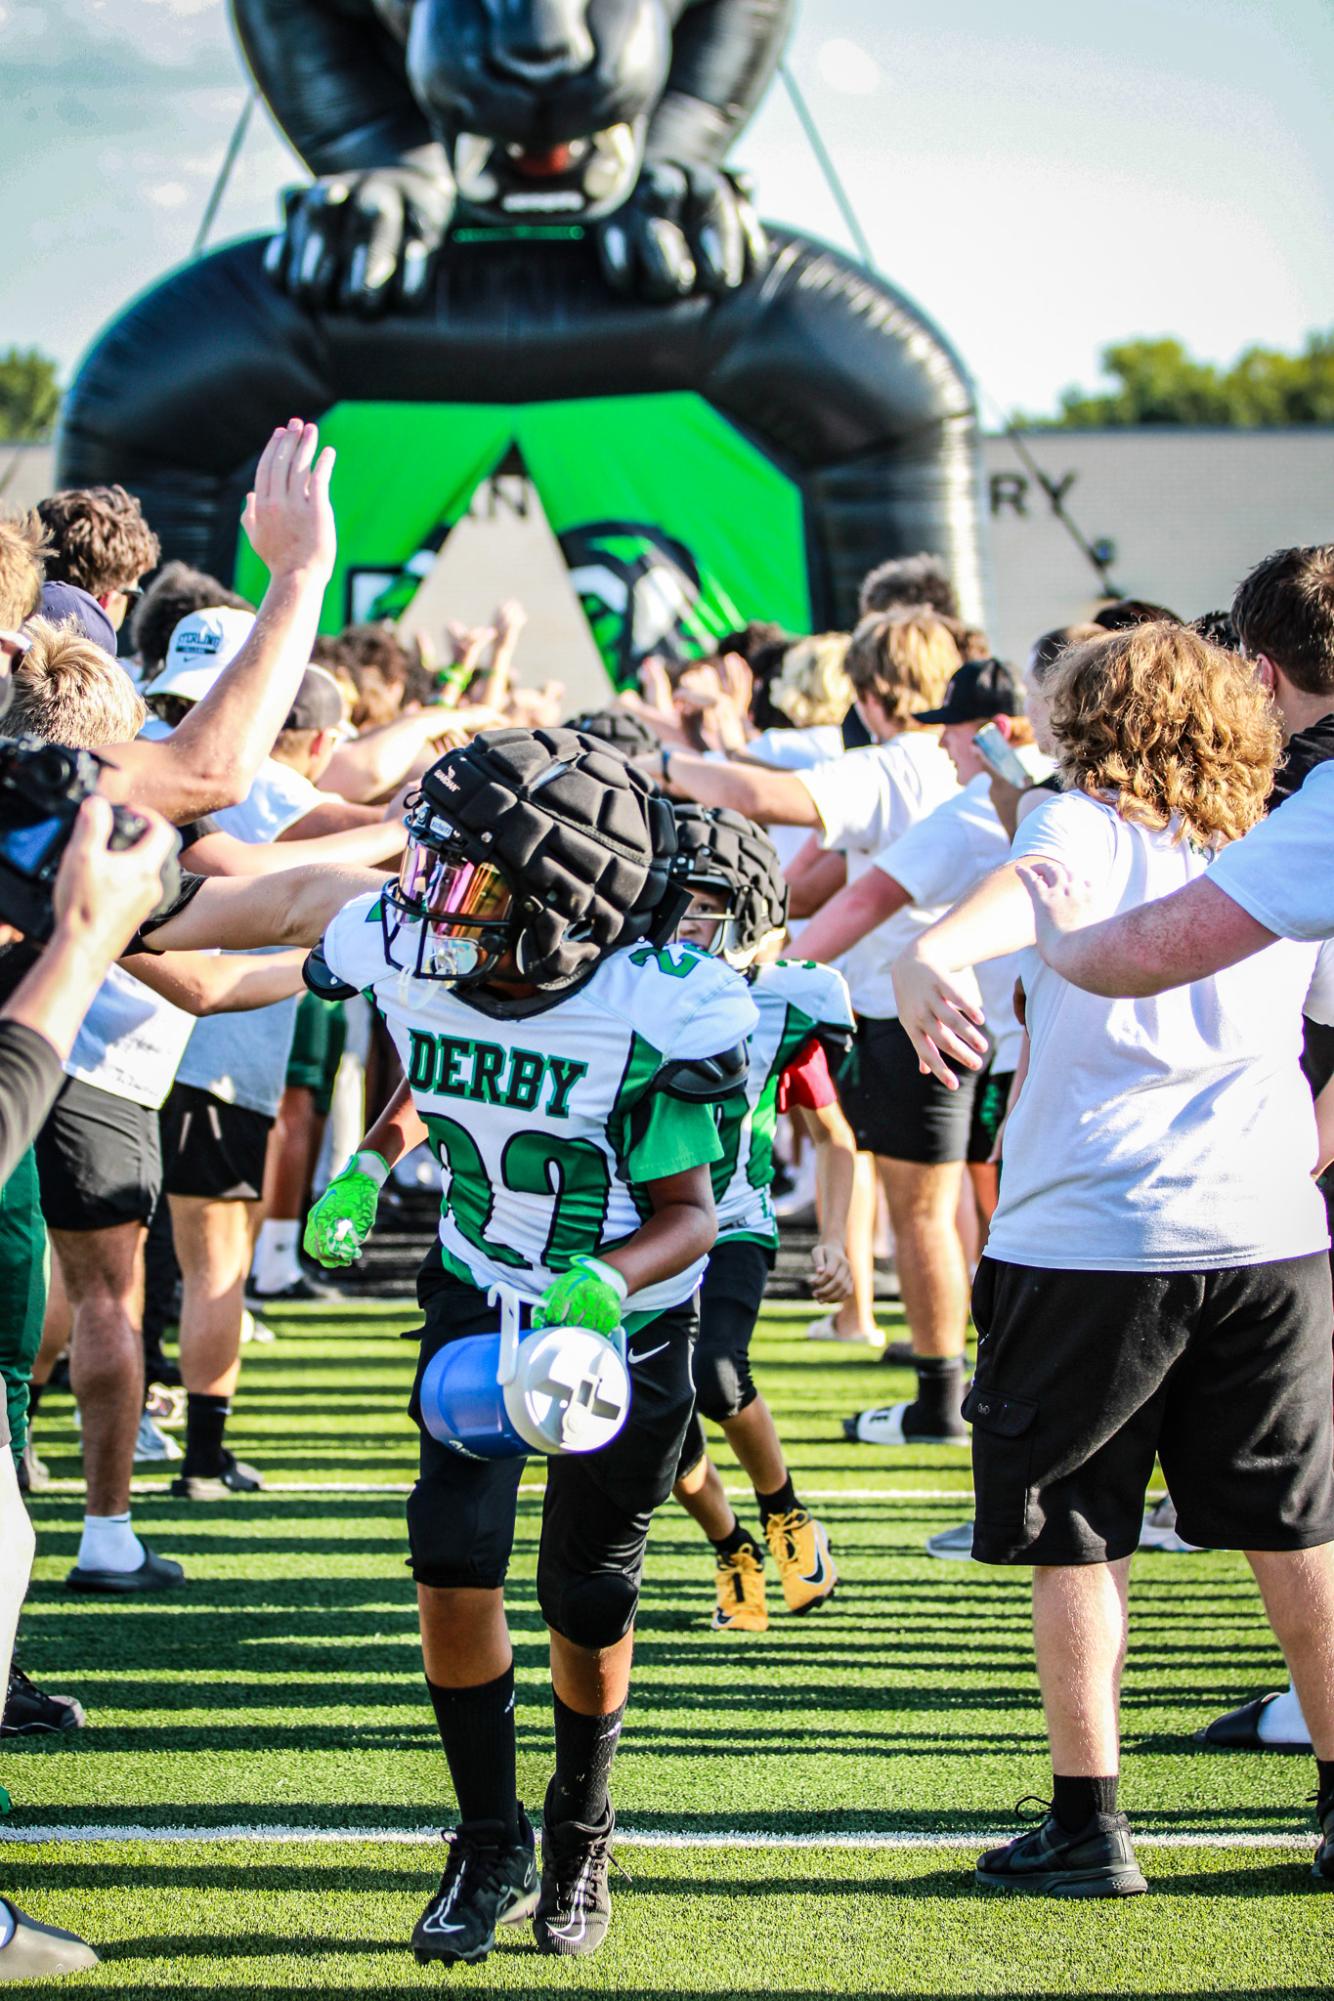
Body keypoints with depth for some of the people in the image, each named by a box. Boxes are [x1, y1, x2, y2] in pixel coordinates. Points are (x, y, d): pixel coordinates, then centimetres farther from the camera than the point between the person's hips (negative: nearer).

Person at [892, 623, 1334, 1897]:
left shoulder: (1081, 819, 1)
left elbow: (1031, 884, -24)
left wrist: (932, 954, -44)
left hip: (1090, 1241, -4)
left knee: (1075, 1534, 6)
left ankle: (1086, 1825, 9)